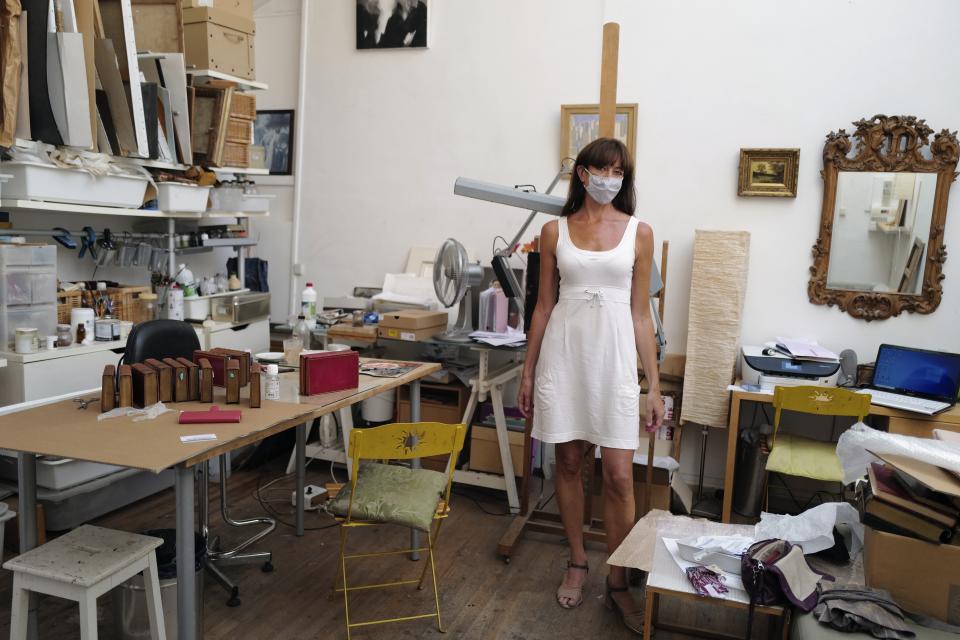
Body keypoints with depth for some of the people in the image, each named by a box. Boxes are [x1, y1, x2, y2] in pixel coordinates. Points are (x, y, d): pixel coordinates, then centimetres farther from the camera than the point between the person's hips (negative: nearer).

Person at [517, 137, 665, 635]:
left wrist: (654, 384, 1)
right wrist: (528, 372, 7)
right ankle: (577, 564, 29)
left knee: (619, 476, -1)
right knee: (568, 463, 10)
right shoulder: (555, 230, 5)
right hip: (563, 354, 1)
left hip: (615, 356, -1)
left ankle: (618, 584, 16)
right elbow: (544, 305, 8)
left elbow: (640, 312, 4)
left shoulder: (639, 233, 4)